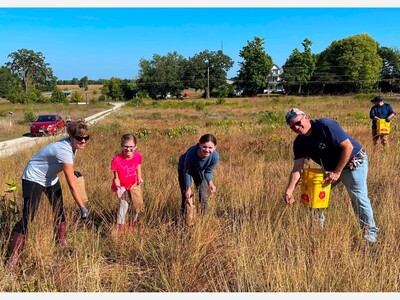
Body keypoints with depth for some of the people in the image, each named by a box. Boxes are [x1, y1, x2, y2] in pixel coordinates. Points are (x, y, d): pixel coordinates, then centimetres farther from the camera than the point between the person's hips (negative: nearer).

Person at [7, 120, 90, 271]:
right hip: (34, 178, -9)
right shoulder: (64, 151, -36)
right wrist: (83, 208, -29)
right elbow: (72, 186, -34)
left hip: (51, 178, 9)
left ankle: (63, 244, 28)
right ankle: (13, 258, -4)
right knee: (28, 217, -12)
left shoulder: (72, 144, -12)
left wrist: (71, 170, 5)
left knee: (59, 212, 12)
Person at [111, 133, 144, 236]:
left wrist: (139, 177, -4)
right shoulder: (116, 160, -29)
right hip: (121, 186, -4)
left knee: (139, 206, 4)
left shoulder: (138, 156, -18)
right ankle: (121, 227, -5)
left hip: (133, 184, 4)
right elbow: (116, 177, -19)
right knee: (124, 204, -23)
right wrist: (118, 188, -33)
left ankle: (131, 225, 32)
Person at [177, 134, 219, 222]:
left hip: (200, 171, 3)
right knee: (186, 196, -3)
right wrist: (188, 188, -24)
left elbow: (208, 171, -16)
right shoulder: (191, 153, -43)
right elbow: (186, 171, -27)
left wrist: (210, 183, -33)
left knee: (203, 196, 2)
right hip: (184, 168, -2)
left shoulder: (215, 156, -35)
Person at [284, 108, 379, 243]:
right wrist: (289, 190, -27)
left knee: (359, 198, -8)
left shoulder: (325, 125, -27)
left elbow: (348, 146, -27)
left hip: (353, 162, -7)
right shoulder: (299, 142, -7)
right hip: (330, 167, 7)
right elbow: (297, 168, -14)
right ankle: (318, 226, 23)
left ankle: (370, 231, 11)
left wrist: (337, 172, -26)